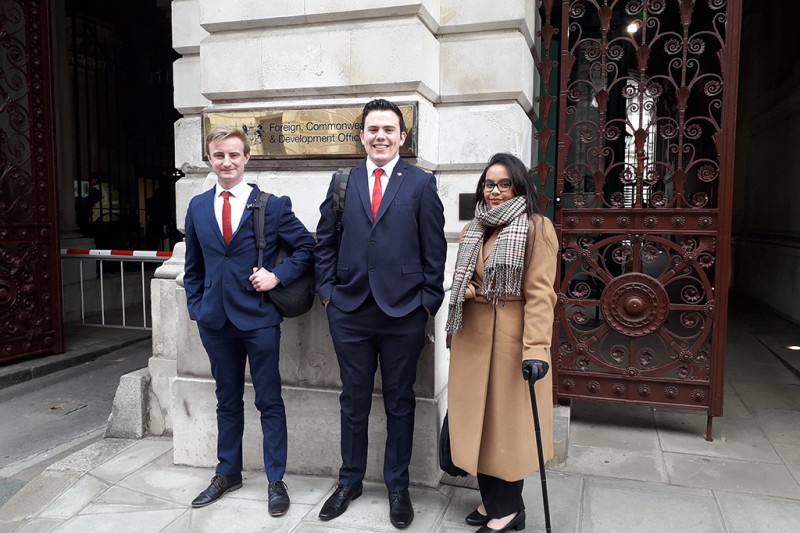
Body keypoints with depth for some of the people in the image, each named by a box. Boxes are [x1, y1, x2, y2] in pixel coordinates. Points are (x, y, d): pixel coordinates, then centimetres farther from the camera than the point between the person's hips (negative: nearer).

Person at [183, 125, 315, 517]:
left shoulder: (272, 205, -6)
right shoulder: (198, 207, 7)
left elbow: (306, 247, -1)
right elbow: (194, 266, 13)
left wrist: (279, 275, -13)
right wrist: (195, 307, 7)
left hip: (259, 318, -4)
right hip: (215, 320, 4)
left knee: (269, 402, 6)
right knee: (227, 400, 18)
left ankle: (276, 480, 21)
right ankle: (228, 473, 34)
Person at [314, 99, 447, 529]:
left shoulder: (422, 183, 0)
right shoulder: (342, 181, 8)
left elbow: (435, 248, -1)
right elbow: (325, 241, 9)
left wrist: (429, 299, -5)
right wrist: (327, 291, 2)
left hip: (404, 311, -2)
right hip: (350, 310, 2)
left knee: (400, 402, 12)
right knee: (353, 400, 14)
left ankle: (398, 486, 29)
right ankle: (349, 481, 33)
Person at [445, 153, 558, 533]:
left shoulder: (536, 228, -8)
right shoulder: (473, 230, 14)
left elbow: (540, 293, -16)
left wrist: (536, 348, -24)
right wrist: (456, 330, 16)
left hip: (512, 336, -6)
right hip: (473, 336, 7)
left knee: (508, 420, 4)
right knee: (478, 418, 11)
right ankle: (492, 500, 28)